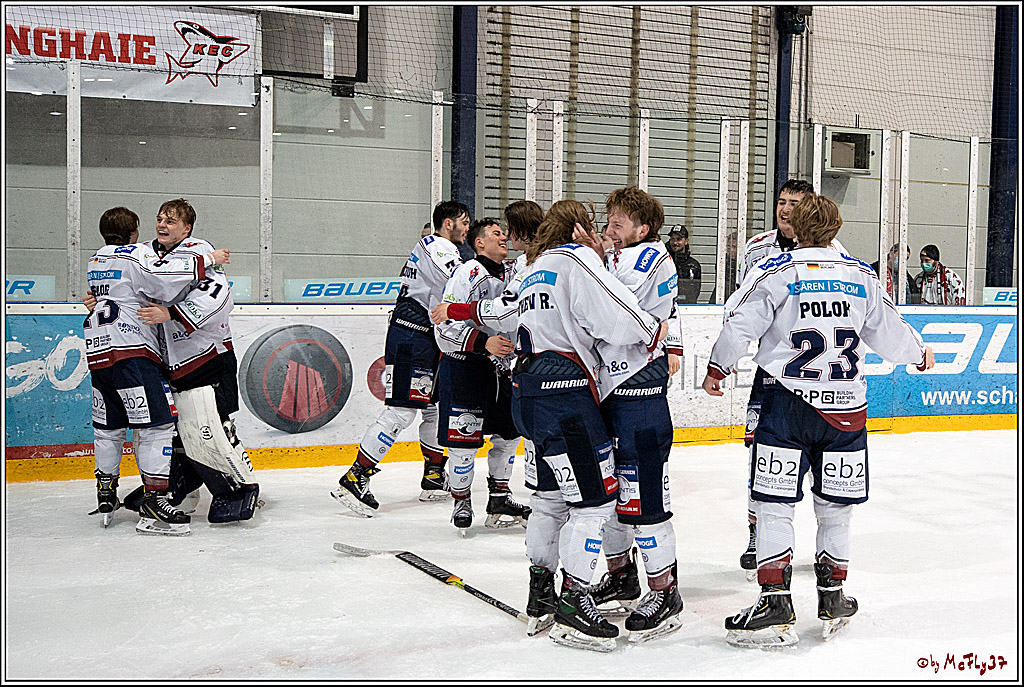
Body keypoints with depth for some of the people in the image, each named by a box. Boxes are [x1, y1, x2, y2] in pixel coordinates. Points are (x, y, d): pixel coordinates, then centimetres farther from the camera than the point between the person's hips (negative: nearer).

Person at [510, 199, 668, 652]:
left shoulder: (533, 270, 24)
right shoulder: (575, 259, -6)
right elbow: (616, 317, -16)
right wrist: (654, 331, -2)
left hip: (531, 391, 10)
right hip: (565, 393, -10)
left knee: (554, 495, 19)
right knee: (595, 498, -7)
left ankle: (540, 588, 26)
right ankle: (572, 605, -6)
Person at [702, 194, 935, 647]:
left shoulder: (777, 271, -5)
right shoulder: (862, 276, 7)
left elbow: (740, 324, -5)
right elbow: (889, 332, 16)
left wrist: (717, 368, 11)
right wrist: (920, 354, 36)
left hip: (787, 404, -4)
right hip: (846, 406, 4)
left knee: (775, 505, 1)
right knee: (835, 506, 15)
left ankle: (775, 603, -3)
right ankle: (832, 599, 23)